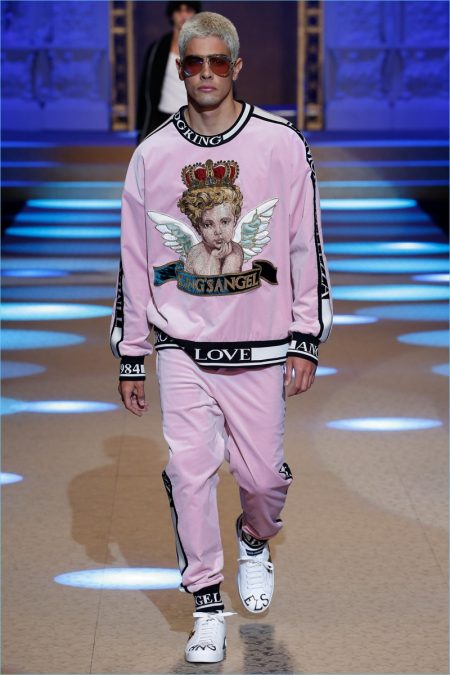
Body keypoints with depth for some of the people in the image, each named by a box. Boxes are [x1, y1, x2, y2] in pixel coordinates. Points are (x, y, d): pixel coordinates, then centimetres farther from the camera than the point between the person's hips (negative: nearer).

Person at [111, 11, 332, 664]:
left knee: (262, 474, 4)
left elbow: (306, 245, 2)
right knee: (189, 470, -6)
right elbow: (135, 261, 8)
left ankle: (255, 543, 38)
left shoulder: (281, 143, -2)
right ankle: (207, 606, 8)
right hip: (181, 348, 1)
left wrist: (306, 340, -1)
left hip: (260, 349, -1)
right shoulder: (152, 155, 2)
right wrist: (130, 357, 8)